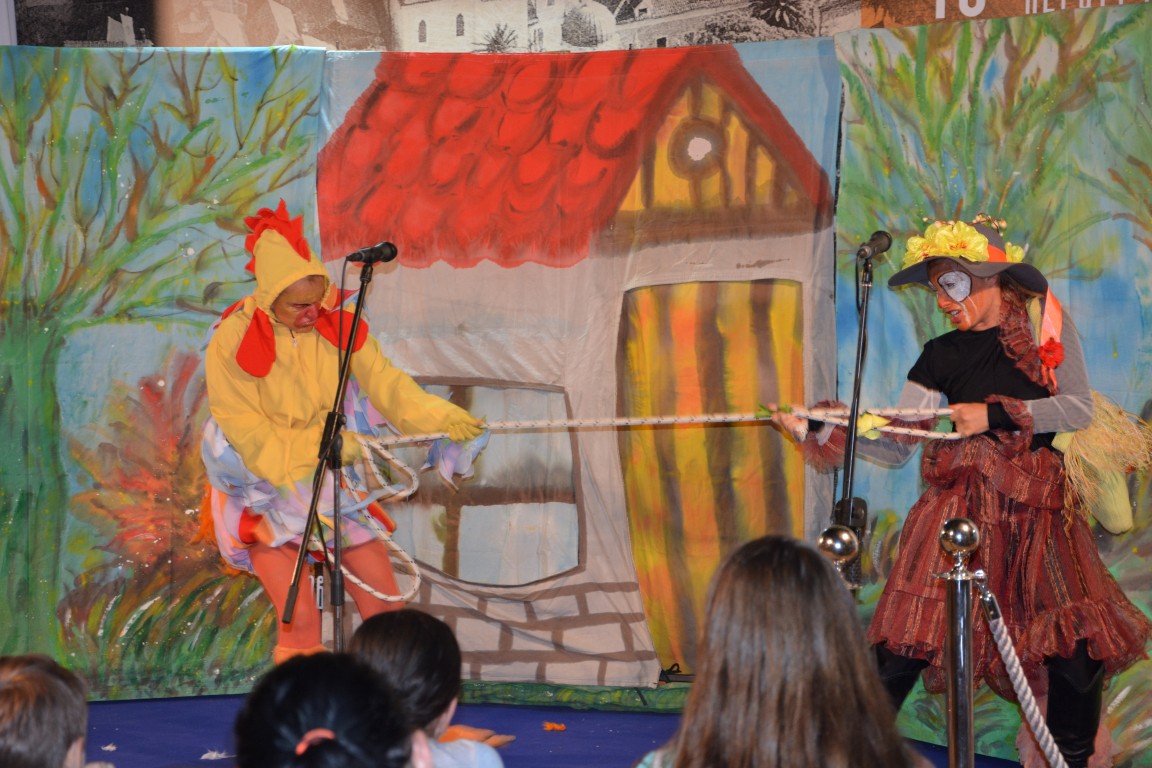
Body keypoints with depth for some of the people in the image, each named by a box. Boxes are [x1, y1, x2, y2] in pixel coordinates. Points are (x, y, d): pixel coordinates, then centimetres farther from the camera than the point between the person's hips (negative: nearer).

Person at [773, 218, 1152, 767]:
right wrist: (817, 431, -8)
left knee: (1075, 651, -6)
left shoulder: (1046, 320, 6)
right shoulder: (942, 356, 8)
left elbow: (1079, 409, -2)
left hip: (1038, 506, 0)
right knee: (904, 645, -13)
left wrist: (996, 413, -11)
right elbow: (896, 443, 4)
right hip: (960, 505, 0)